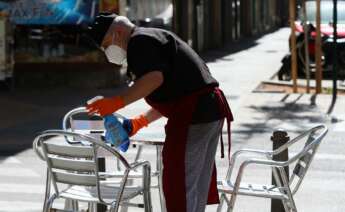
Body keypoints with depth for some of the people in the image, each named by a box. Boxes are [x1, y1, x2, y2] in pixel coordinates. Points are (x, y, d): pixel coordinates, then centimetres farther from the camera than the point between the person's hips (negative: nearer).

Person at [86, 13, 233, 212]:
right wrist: (141, 121, 27)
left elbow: (154, 77, -25)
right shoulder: (156, 37, 26)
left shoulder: (139, 41, -6)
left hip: (193, 114, -10)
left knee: (180, 184, -4)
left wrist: (118, 101, -20)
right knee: (198, 184, 18)